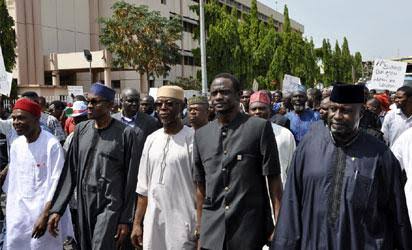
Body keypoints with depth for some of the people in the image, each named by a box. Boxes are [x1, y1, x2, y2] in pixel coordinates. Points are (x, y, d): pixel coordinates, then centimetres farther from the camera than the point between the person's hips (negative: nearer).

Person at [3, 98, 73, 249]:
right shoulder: (16, 145, 3)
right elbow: (12, 179, 11)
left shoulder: (51, 145, -16)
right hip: (18, 213, 6)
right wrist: (10, 209, 13)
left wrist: (45, 215, -20)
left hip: (43, 211, -5)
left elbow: (57, 183, -17)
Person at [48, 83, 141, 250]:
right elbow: (70, 172, 6)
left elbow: (130, 180, -7)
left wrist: (126, 219, -7)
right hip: (83, 205, 5)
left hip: (110, 206, -5)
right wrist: (57, 209, 1)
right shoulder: (81, 130, 5)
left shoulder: (125, 133, -9)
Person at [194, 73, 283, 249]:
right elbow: (201, 185, 11)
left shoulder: (260, 127, -5)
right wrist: (199, 227, 10)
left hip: (250, 230, -3)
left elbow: (273, 179, -5)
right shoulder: (201, 134, 7)